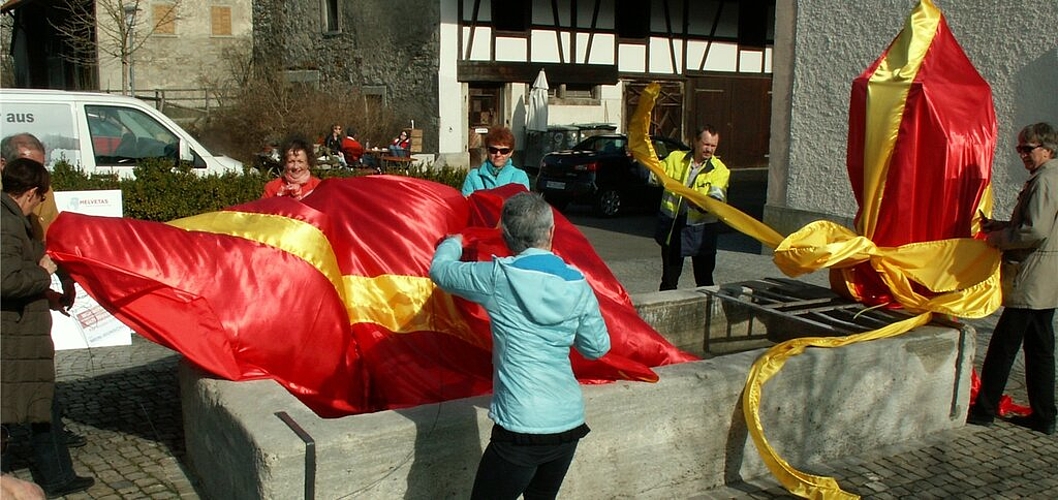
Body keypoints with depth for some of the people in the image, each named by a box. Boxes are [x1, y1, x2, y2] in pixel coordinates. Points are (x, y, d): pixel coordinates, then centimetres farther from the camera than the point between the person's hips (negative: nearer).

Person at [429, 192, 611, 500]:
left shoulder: (498, 277, -9)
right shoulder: (577, 284, 1)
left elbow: (439, 270, 7)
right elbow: (598, 348, 10)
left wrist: (455, 241, 27)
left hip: (520, 429, -5)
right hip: (570, 423, 5)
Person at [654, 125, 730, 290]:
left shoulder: (720, 170, -6)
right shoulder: (675, 158, 2)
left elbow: (717, 199, -19)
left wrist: (700, 204, -39)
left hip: (701, 230, -2)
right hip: (672, 226, 2)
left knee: (704, 280, 4)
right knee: (669, 279, 14)